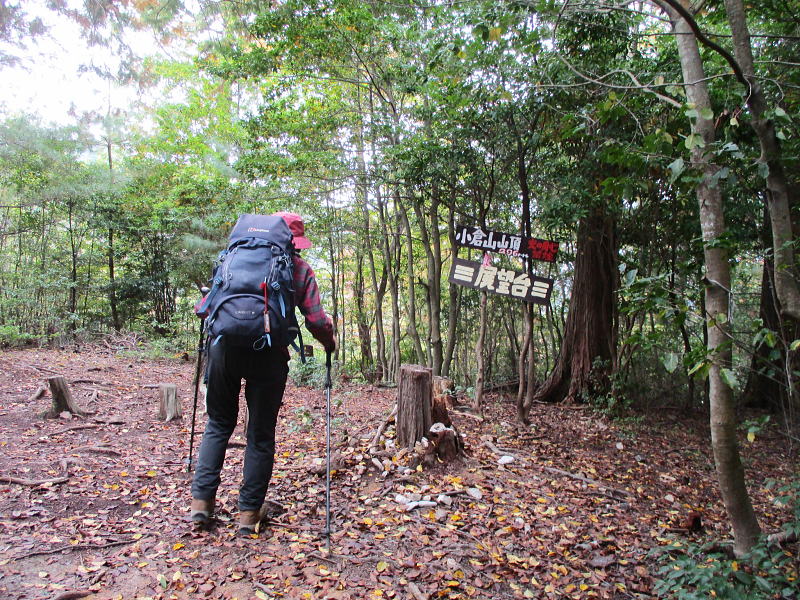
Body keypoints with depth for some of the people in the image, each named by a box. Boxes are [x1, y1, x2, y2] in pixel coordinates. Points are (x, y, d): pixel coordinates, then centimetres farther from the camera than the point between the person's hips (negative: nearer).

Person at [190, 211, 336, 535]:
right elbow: (316, 320, 0)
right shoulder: (300, 269, 7)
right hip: (269, 355, -2)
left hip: (226, 348, 2)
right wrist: (330, 343, 20)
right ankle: (249, 511, 17)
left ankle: (201, 499, 18)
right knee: (261, 434, 11)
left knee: (218, 424, 20)